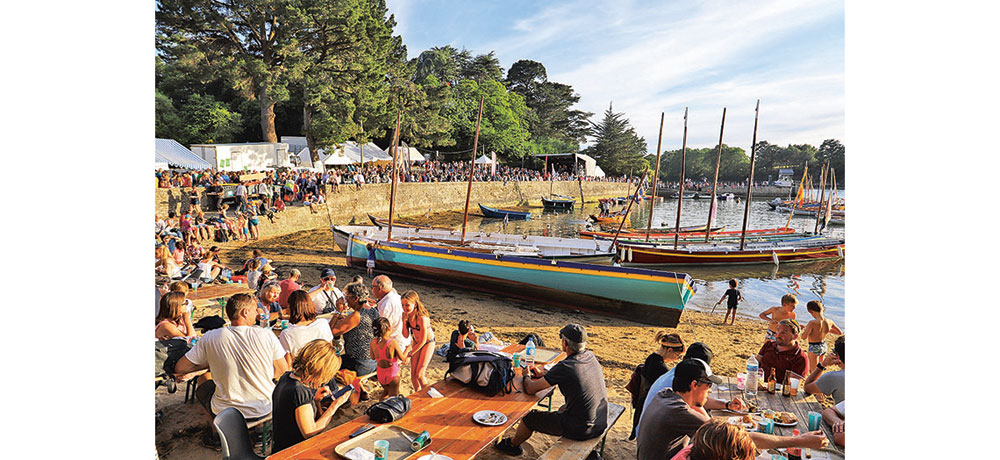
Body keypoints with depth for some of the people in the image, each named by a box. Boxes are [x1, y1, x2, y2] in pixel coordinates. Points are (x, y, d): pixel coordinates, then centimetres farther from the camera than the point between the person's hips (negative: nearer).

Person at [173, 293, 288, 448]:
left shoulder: (210, 338, -13)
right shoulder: (266, 335, -15)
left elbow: (179, 369, -2)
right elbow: (281, 371, -4)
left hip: (226, 413, 0)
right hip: (265, 409, 0)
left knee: (202, 380, 29)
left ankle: (215, 433, 37)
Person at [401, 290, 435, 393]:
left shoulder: (422, 318, -33)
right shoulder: (406, 315, -13)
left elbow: (423, 341, -25)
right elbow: (406, 336, -8)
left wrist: (410, 354, -15)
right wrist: (404, 321, -23)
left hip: (428, 343, -6)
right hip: (416, 342, 6)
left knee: (419, 374, -3)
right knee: (413, 374, 9)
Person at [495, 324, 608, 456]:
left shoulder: (564, 367, -23)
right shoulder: (591, 356, -2)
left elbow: (531, 389, -14)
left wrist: (525, 377, 8)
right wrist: (544, 373, 20)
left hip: (580, 430, -7)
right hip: (601, 425, 7)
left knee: (530, 417, 12)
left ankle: (512, 445, 39)